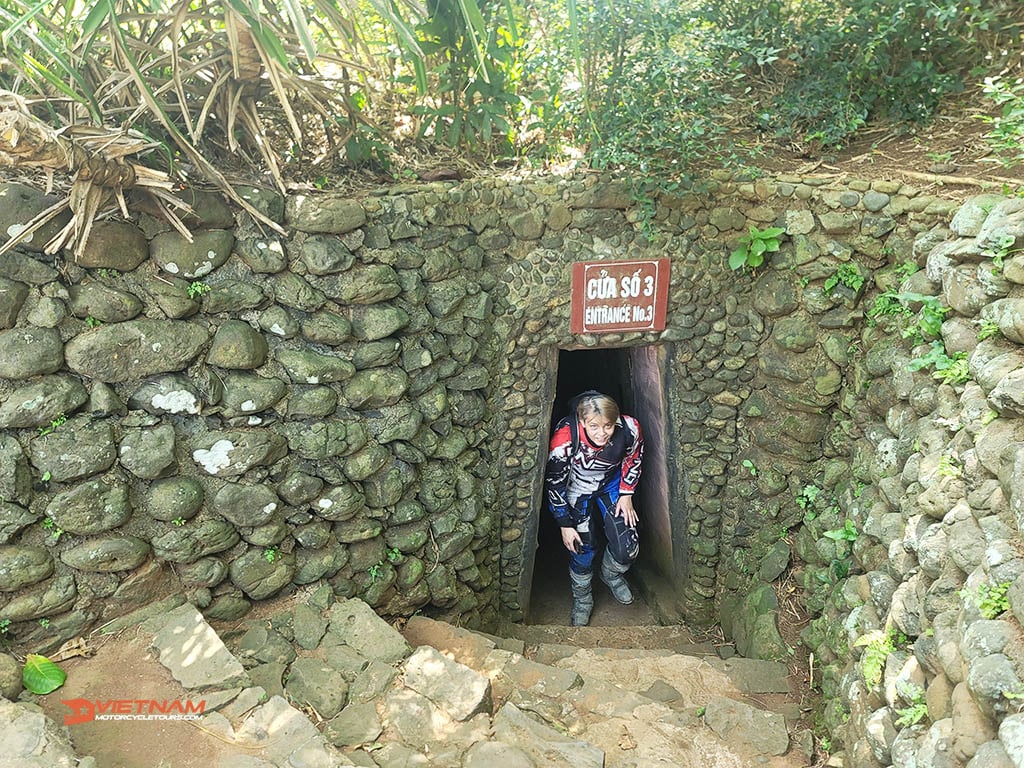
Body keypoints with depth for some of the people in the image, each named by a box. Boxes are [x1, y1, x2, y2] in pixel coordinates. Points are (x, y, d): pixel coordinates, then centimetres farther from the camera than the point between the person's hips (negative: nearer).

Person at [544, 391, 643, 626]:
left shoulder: (629, 429, -31)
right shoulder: (564, 439, -37)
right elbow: (554, 483, -20)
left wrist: (626, 494, -4)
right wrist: (565, 525, -13)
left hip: (612, 485, 2)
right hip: (576, 491, -2)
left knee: (628, 549, -3)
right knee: (581, 550, 2)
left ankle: (611, 574, 33)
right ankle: (582, 600, 32)